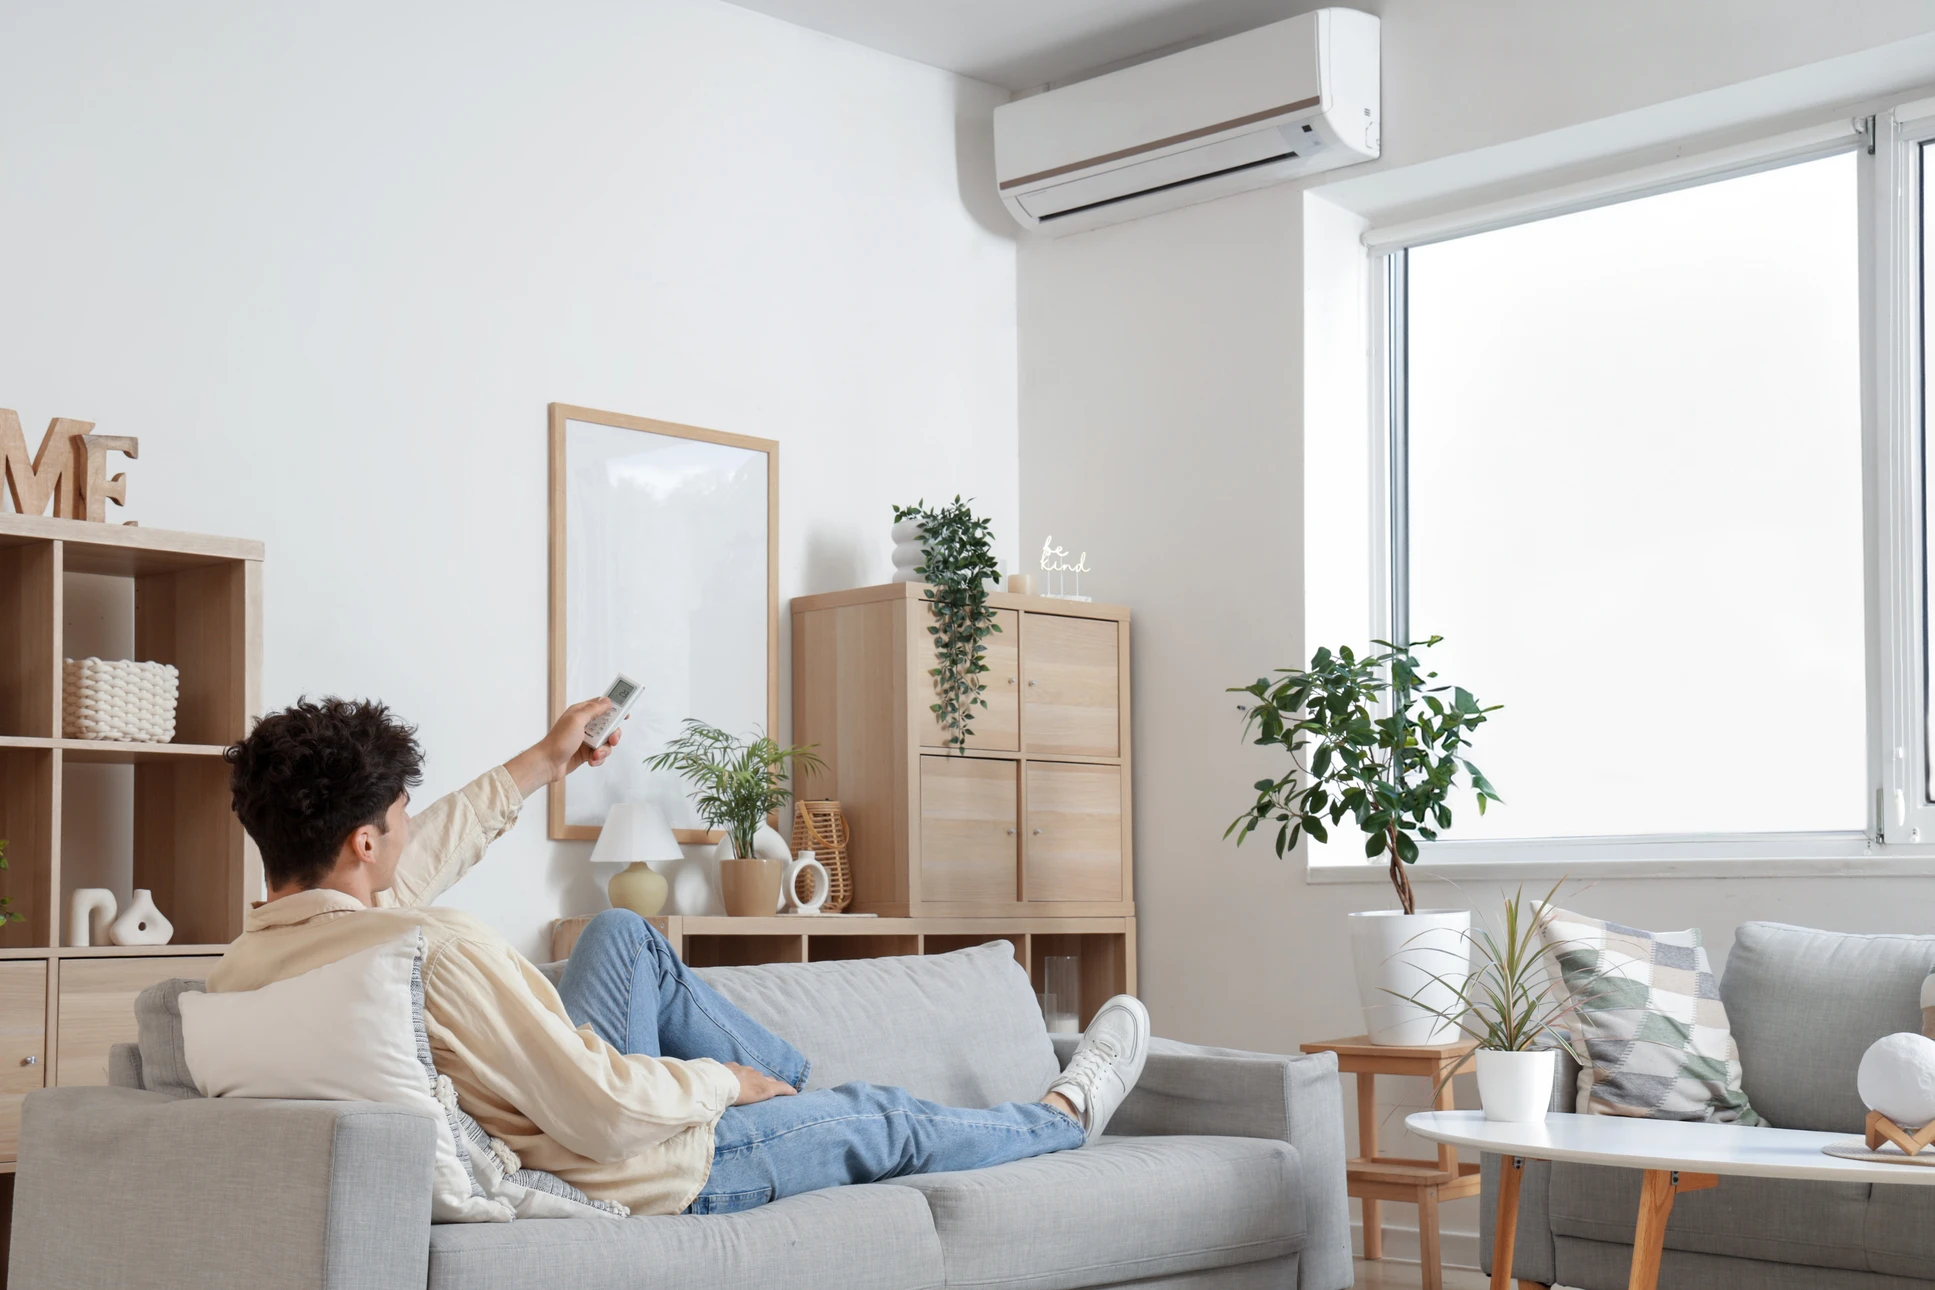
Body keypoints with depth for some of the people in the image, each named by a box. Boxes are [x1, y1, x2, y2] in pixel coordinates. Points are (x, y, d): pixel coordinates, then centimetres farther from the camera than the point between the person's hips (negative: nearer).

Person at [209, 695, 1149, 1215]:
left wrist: (540, 765, 19)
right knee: (881, 1121, 15)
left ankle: (798, 1080, 39)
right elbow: (608, 1115, -33)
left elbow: (412, 866, 10)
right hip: (630, 1177, -8)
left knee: (624, 935, 22)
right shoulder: (436, 948, -35)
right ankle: (1063, 1116, 44)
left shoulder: (240, 964, -8)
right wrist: (720, 1081, -11)